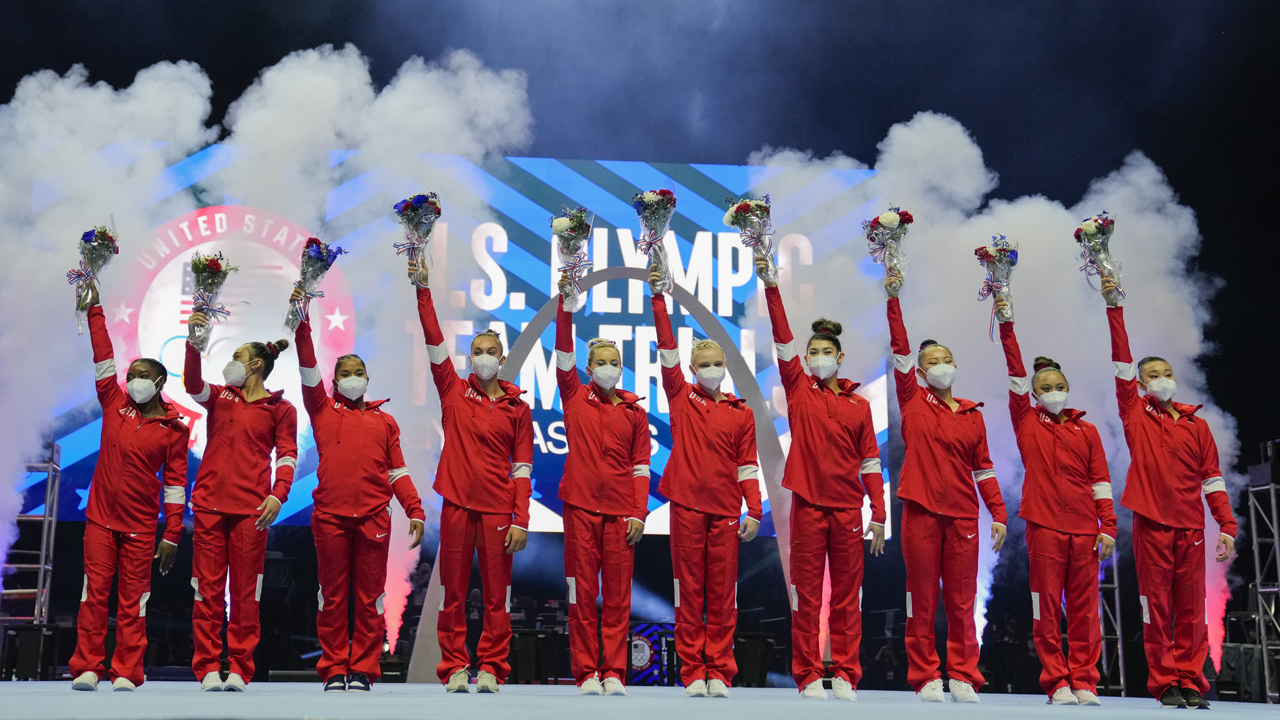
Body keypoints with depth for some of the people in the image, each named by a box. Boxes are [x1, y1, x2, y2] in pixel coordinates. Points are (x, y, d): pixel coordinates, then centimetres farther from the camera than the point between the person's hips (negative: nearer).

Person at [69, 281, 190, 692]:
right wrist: (94, 309, -2)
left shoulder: (174, 429, 0)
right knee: (94, 593, 0)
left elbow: (176, 484, -1)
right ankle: (86, 668, 4)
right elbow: (103, 358, 3)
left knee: (132, 599, 1)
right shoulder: (115, 405, 7)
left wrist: (172, 535, -4)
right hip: (100, 518, 2)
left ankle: (126, 672, 5)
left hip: (140, 526, -2)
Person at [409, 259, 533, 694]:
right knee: (454, 593, 4)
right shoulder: (454, 393, 8)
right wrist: (423, 291, -7)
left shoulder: (517, 408, 6)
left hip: (498, 510, 0)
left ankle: (491, 668, 10)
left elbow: (522, 468, 4)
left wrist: (521, 521, -3)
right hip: (457, 504, 1)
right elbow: (434, 340, 0)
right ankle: (454, 668, 13)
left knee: (497, 595, 1)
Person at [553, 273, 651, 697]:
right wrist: (565, 303, -11)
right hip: (580, 506, -1)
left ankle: (614, 673, 8)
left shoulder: (634, 411, 8)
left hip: (620, 510, 1)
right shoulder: (575, 399, 6)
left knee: (617, 594, 2)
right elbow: (563, 351, -3)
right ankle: (586, 673, 8)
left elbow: (640, 466, 7)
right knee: (583, 592, 1)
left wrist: (640, 512, -1)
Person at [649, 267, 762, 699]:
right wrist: (659, 299, -7)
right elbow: (667, 347, 0)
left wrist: (755, 512, 0)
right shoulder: (681, 398, 7)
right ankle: (692, 673, 9)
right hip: (686, 504, -1)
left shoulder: (741, 413, 8)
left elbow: (747, 465, 8)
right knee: (689, 591, 3)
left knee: (722, 592, 3)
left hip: (726, 510, 1)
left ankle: (719, 672, 10)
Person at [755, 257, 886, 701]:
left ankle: (845, 675, 12)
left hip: (847, 508, 1)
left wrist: (879, 516, 3)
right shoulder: (799, 390, 6)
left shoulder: (859, 405, 8)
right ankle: (808, 675, 8)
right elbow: (782, 338, -3)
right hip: (807, 504, -1)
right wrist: (770, 285, -11)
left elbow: (870, 462, 8)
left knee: (847, 594, 5)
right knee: (806, 593, 1)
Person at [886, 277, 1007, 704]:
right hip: (921, 511, -2)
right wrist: (893, 300, -9)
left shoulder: (972, 414, 12)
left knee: (961, 599, 4)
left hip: (963, 514, 2)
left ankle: (963, 676, 11)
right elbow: (900, 349, -3)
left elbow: (983, 468, 12)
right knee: (922, 597, 2)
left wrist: (998, 514, 6)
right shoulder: (913, 402, 5)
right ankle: (925, 677, 9)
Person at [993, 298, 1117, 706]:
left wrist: (1108, 526, 2)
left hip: (1084, 530, 2)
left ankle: (1084, 682, 9)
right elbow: (1015, 373, 1)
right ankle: (1057, 683, 6)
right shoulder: (1027, 423, 8)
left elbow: (1100, 481, 10)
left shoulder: (1086, 431, 13)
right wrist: (1007, 325, -4)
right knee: (1047, 608, -1)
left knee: (1084, 608, 2)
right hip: (1044, 526, -2)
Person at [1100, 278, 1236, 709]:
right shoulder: (1136, 415, 6)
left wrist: (1227, 525, 1)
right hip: (1151, 523, -2)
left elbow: (1211, 478, 10)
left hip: (1191, 527, 2)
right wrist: (1114, 305, -7)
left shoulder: (1197, 426, 12)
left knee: (1191, 608, 2)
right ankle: (1164, 684, 5)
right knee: (1156, 606, -1)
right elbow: (1121, 361, -1)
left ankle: (1191, 682, 8)